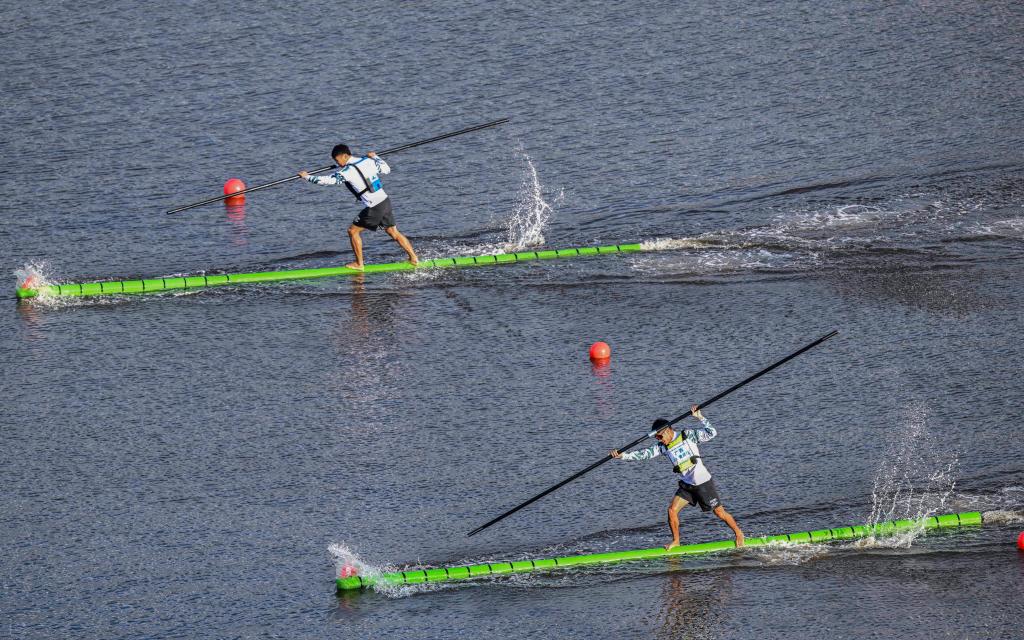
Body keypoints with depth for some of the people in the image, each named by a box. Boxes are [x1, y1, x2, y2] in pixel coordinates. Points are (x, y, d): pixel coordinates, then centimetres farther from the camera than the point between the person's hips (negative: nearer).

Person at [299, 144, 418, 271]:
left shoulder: (347, 172, -15)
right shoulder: (368, 161, 4)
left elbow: (327, 180, -9)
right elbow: (386, 170, 15)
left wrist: (308, 177, 5)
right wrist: (375, 157, 29)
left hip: (374, 208, -7)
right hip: (386, 202, 7)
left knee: (353, 231, 8)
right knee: (393, 232, 18)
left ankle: (359, 264, 14)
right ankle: (414, 259, 21)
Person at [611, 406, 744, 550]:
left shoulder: (688, 435, -9)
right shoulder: (662, 447, 3)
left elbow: (711, 433, -13)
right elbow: (645, 454, -5)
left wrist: (700, 417, -22)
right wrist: (623, 456, -14)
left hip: (703, 482, -5)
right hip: (686, 484, 5)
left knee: (719, 512, 2)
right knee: (672, 510, -7)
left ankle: (739, 533, 21)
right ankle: (675, 541, 8)